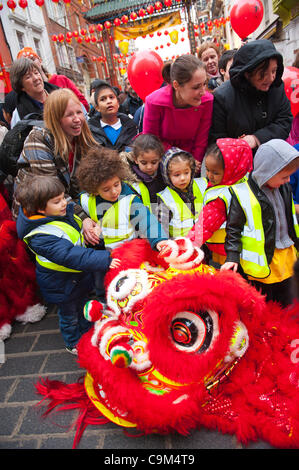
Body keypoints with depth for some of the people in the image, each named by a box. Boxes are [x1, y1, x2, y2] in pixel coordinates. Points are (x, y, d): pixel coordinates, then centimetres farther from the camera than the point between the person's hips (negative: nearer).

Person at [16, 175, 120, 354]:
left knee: (84, 307, 28)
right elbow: (71, 256, -44)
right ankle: (74, 343, 44)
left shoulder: (65, 212, -9)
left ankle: (87, 333, 54)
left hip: (80, 277, 8)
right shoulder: (42, 236, -35)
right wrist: (104, 260, -46)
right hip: (62, 285, -8)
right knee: (69, 314, 18)